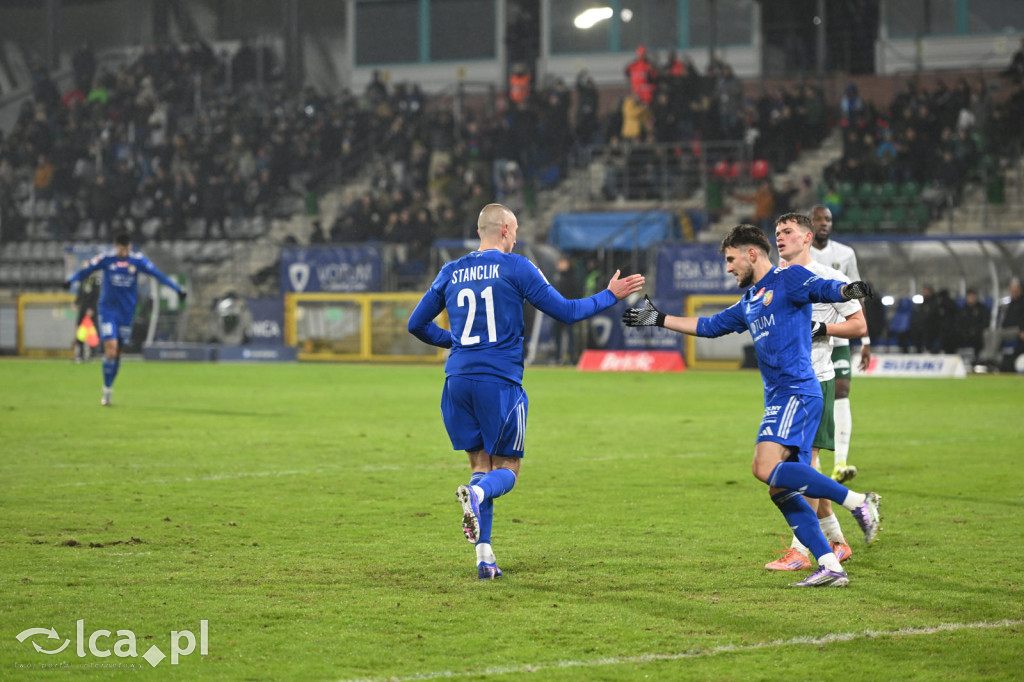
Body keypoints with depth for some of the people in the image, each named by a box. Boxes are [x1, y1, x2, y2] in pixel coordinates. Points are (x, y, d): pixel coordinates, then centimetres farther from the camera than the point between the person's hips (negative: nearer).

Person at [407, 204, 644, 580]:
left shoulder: (451, 272, 12)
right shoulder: (515, 267, -1)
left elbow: (417, 325, 19)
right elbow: (565, 312, 0)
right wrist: (610, 295, 13)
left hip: (458, 380, 4)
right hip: (500, 381, -4)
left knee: (480, 463, 12)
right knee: (507, 468, 6)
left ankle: (484, 557, 0)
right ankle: (476, 493, -30)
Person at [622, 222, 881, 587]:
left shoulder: (788, 279, 0)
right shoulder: (749, 303, 26)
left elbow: (825, 289, -16)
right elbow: (708, 326, 37)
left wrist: (849, 290, -38)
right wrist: (658, 319, 40)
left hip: (796, 391, -9)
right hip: (779, 398, 9)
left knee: (767, 468, -25)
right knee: (780, 488, 1)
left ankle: (858, 501, -22)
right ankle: (829, 567, -3)